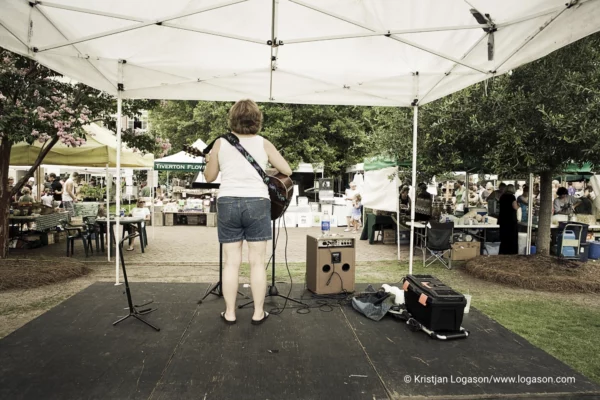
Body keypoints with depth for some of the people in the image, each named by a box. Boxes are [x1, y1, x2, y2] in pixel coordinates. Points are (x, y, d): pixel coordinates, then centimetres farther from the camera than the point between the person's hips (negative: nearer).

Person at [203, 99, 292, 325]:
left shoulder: (220, 143, 3)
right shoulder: (263, 144, 1)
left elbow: (209, 177, 11)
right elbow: (287, 171, 6)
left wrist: (209, 161, 31)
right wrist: (270, 166, 25)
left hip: (228, 203, 1)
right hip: (257, 203, -1)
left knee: (231, 261, 9)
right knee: (257, 261, 7)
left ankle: (230, 313, 18)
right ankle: (258, 313, 16)